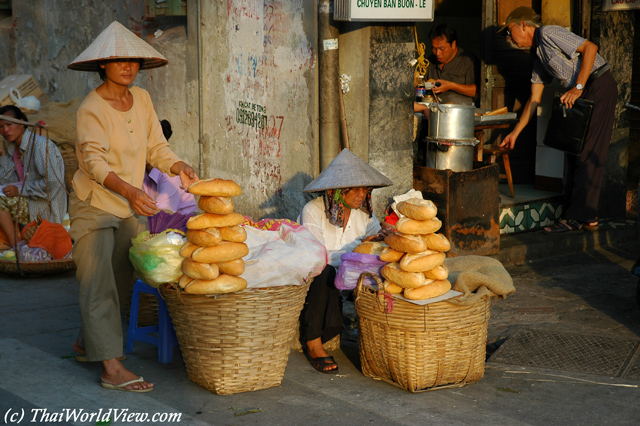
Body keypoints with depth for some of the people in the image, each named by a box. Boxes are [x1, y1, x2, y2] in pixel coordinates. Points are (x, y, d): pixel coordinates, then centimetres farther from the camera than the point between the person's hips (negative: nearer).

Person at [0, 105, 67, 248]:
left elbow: (52, 182, -24)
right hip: (26, 203, 9)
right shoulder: (12, 148, 13)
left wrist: (21, 189, -19)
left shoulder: (40, 145, -16)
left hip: (45, 209, -9)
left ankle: (15, 247, -16)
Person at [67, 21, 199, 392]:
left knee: (122, 279, 12)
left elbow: (157, 148, 5)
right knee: (100, 285, -11)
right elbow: (95, 161, -27)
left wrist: (180, 167, -16)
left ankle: (86, 341, 31)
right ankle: (113, 369, -15)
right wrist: (130, 191, -43)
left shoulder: (141, 99, 5)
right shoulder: (92, 108, -16)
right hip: (94, 205, -7)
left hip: (128, 209, 7)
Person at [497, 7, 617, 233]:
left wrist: (578, 88, -21)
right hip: (582, 95, 10)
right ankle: (573, 215, 11)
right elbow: (534, 99, 22)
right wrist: (515, 132, 21)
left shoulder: (548, 33, -8)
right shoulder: (538, 54, 20)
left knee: (588, 153, -11)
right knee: (574, 151, 8)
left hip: (599, 85, -10)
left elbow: (590, 47, -17)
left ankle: (581, 216, -11)